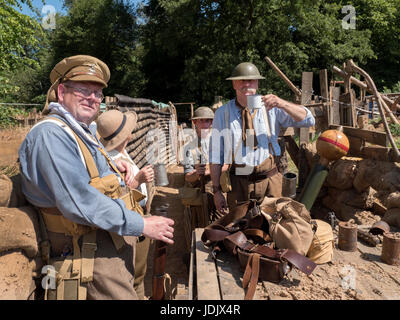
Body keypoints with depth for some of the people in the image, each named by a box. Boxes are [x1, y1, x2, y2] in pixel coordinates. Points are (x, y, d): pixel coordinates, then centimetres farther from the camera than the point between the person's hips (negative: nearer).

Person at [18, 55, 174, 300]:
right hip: (89, 252, -10)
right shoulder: (50, 133, -17)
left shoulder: (85, 131, 14)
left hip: (117, 242, 10)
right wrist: (142, 225, -21)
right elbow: (78, 201, -26)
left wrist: (112, 166, 10)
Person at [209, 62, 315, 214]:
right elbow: (215, 155, 2)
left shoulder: (270, 108, 1)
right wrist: (216, 190, -1)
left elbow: (308, 120, -3)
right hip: (238, 183, 0)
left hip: (269, 181, 1)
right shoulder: (222, 113, 2)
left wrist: (282, 104, -20)